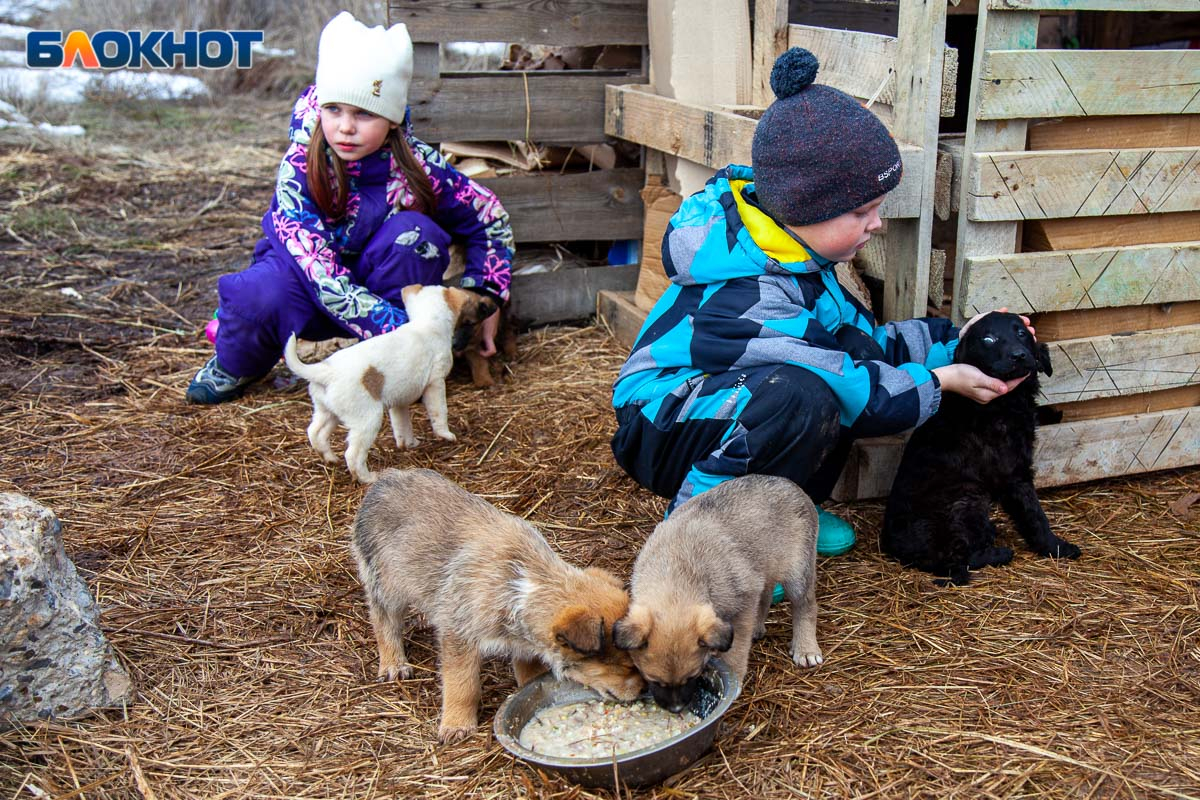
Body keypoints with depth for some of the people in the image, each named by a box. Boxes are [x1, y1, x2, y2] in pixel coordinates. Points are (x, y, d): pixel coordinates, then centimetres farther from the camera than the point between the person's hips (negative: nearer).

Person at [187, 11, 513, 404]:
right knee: (259, 296, -35)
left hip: (386, 288, 2)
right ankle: (235, 365, 2)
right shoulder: (299, 170, -27)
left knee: (416, 233, -28)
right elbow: (323, 276, -34)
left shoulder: (417, 164, -20)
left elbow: (490, 217, -6)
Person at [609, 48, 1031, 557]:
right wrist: (939, 381, -15)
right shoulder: (745, 300, -31)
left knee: (859, 352, -8)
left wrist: (954, 339, 2)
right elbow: (849, 389, -25)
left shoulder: (795, 249, -2)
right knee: (800, 398, -36)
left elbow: (864, 336, 8)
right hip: (656, 430, -9)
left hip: (722, 392, 10)